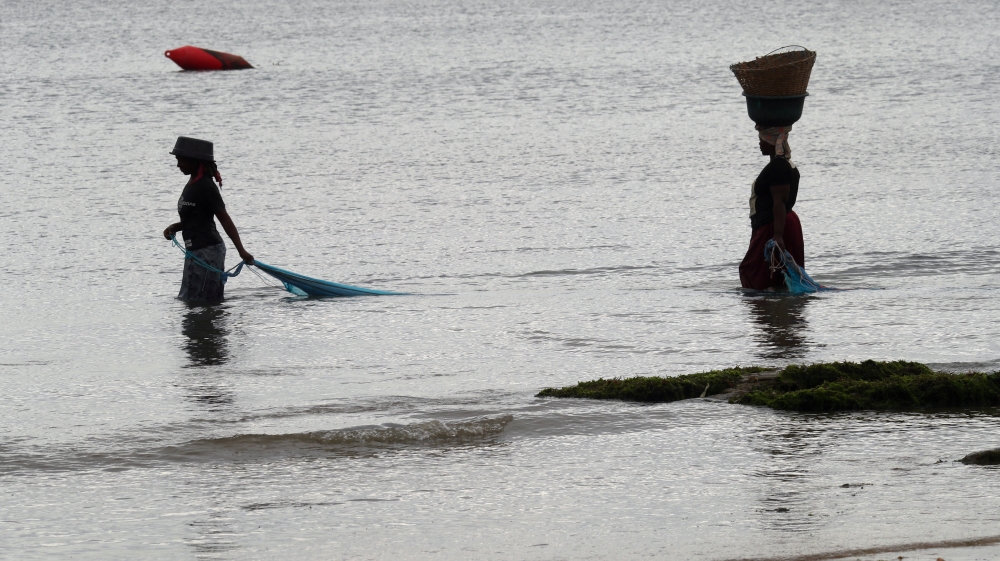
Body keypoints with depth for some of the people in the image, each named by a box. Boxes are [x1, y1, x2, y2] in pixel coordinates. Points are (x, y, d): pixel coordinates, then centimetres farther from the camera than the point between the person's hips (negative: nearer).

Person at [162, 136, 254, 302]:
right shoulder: (193, 184, 13)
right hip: (196, 251, 11)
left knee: (200, 301, -10)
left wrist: (241, 250, -23)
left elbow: (225, 219, -18)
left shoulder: (205, 187, -16)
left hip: (207, 250, -11)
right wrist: (175, 227, 8)